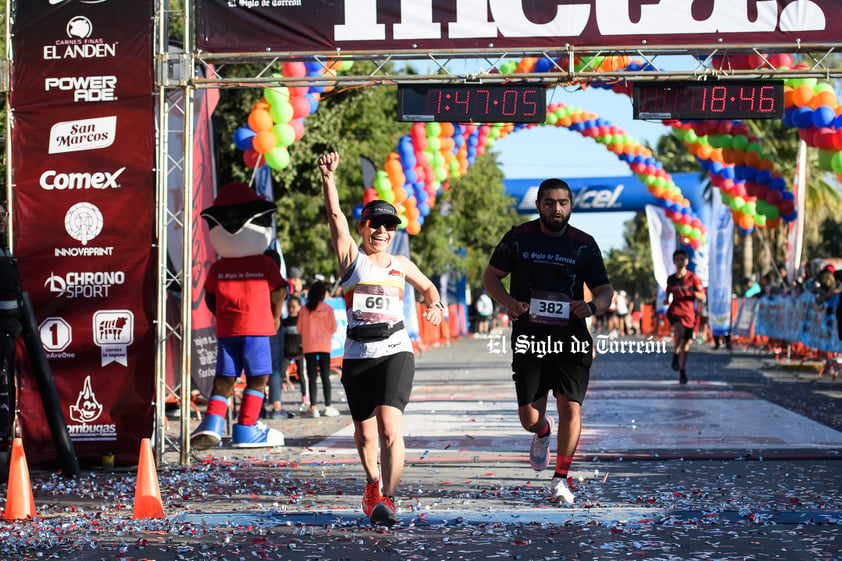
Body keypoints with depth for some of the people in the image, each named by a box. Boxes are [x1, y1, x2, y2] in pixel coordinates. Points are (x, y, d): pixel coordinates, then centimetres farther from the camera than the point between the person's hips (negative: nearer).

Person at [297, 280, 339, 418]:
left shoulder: (305, 309, -4)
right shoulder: (328, 309, -4)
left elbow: (300, 328, 0)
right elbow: (334, 328, -2)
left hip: (309, 346, 0)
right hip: (324, 345, 0)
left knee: (312, 377, 1)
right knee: (325, 376, 5)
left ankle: (313, 407, -3)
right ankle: (328, 406, 5)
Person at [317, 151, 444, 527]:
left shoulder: (401, 265, 13)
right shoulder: (350, 257, 7)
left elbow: (428, 287, 32)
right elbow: (335, 215, -6)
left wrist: (435, 306, 12)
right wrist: (328, 178, -18)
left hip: (395, 351, 0)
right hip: (357, 355, 0)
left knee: (390, 428, -19)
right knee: (364, 432, 11)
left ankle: (386, 500, -20)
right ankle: (373, 483, 39)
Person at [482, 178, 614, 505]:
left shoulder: (584, 245, 2)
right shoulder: (519, 238, 1)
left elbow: (604, 290, 4)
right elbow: (491, 275, 10)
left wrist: (594, 306, -20)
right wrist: (508, 302, -11)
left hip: (571, 337, 0)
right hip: (529, 339, 0)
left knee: (570, 406, -11)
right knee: (529, 417, -1)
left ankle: (561, 479, 7)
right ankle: (543, 433, 39)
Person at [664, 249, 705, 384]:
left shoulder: (693, 278, -1)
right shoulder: (671, 279, 6)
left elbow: (702, 297, -2)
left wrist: (693, 292, -23)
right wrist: (667, 300, 1)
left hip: (689, 314, 0)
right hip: (674, 312, 0)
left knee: (685, 343, 6)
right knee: (679, 331, -32)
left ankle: (683, 371, 22)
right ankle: (676, 354, -7)